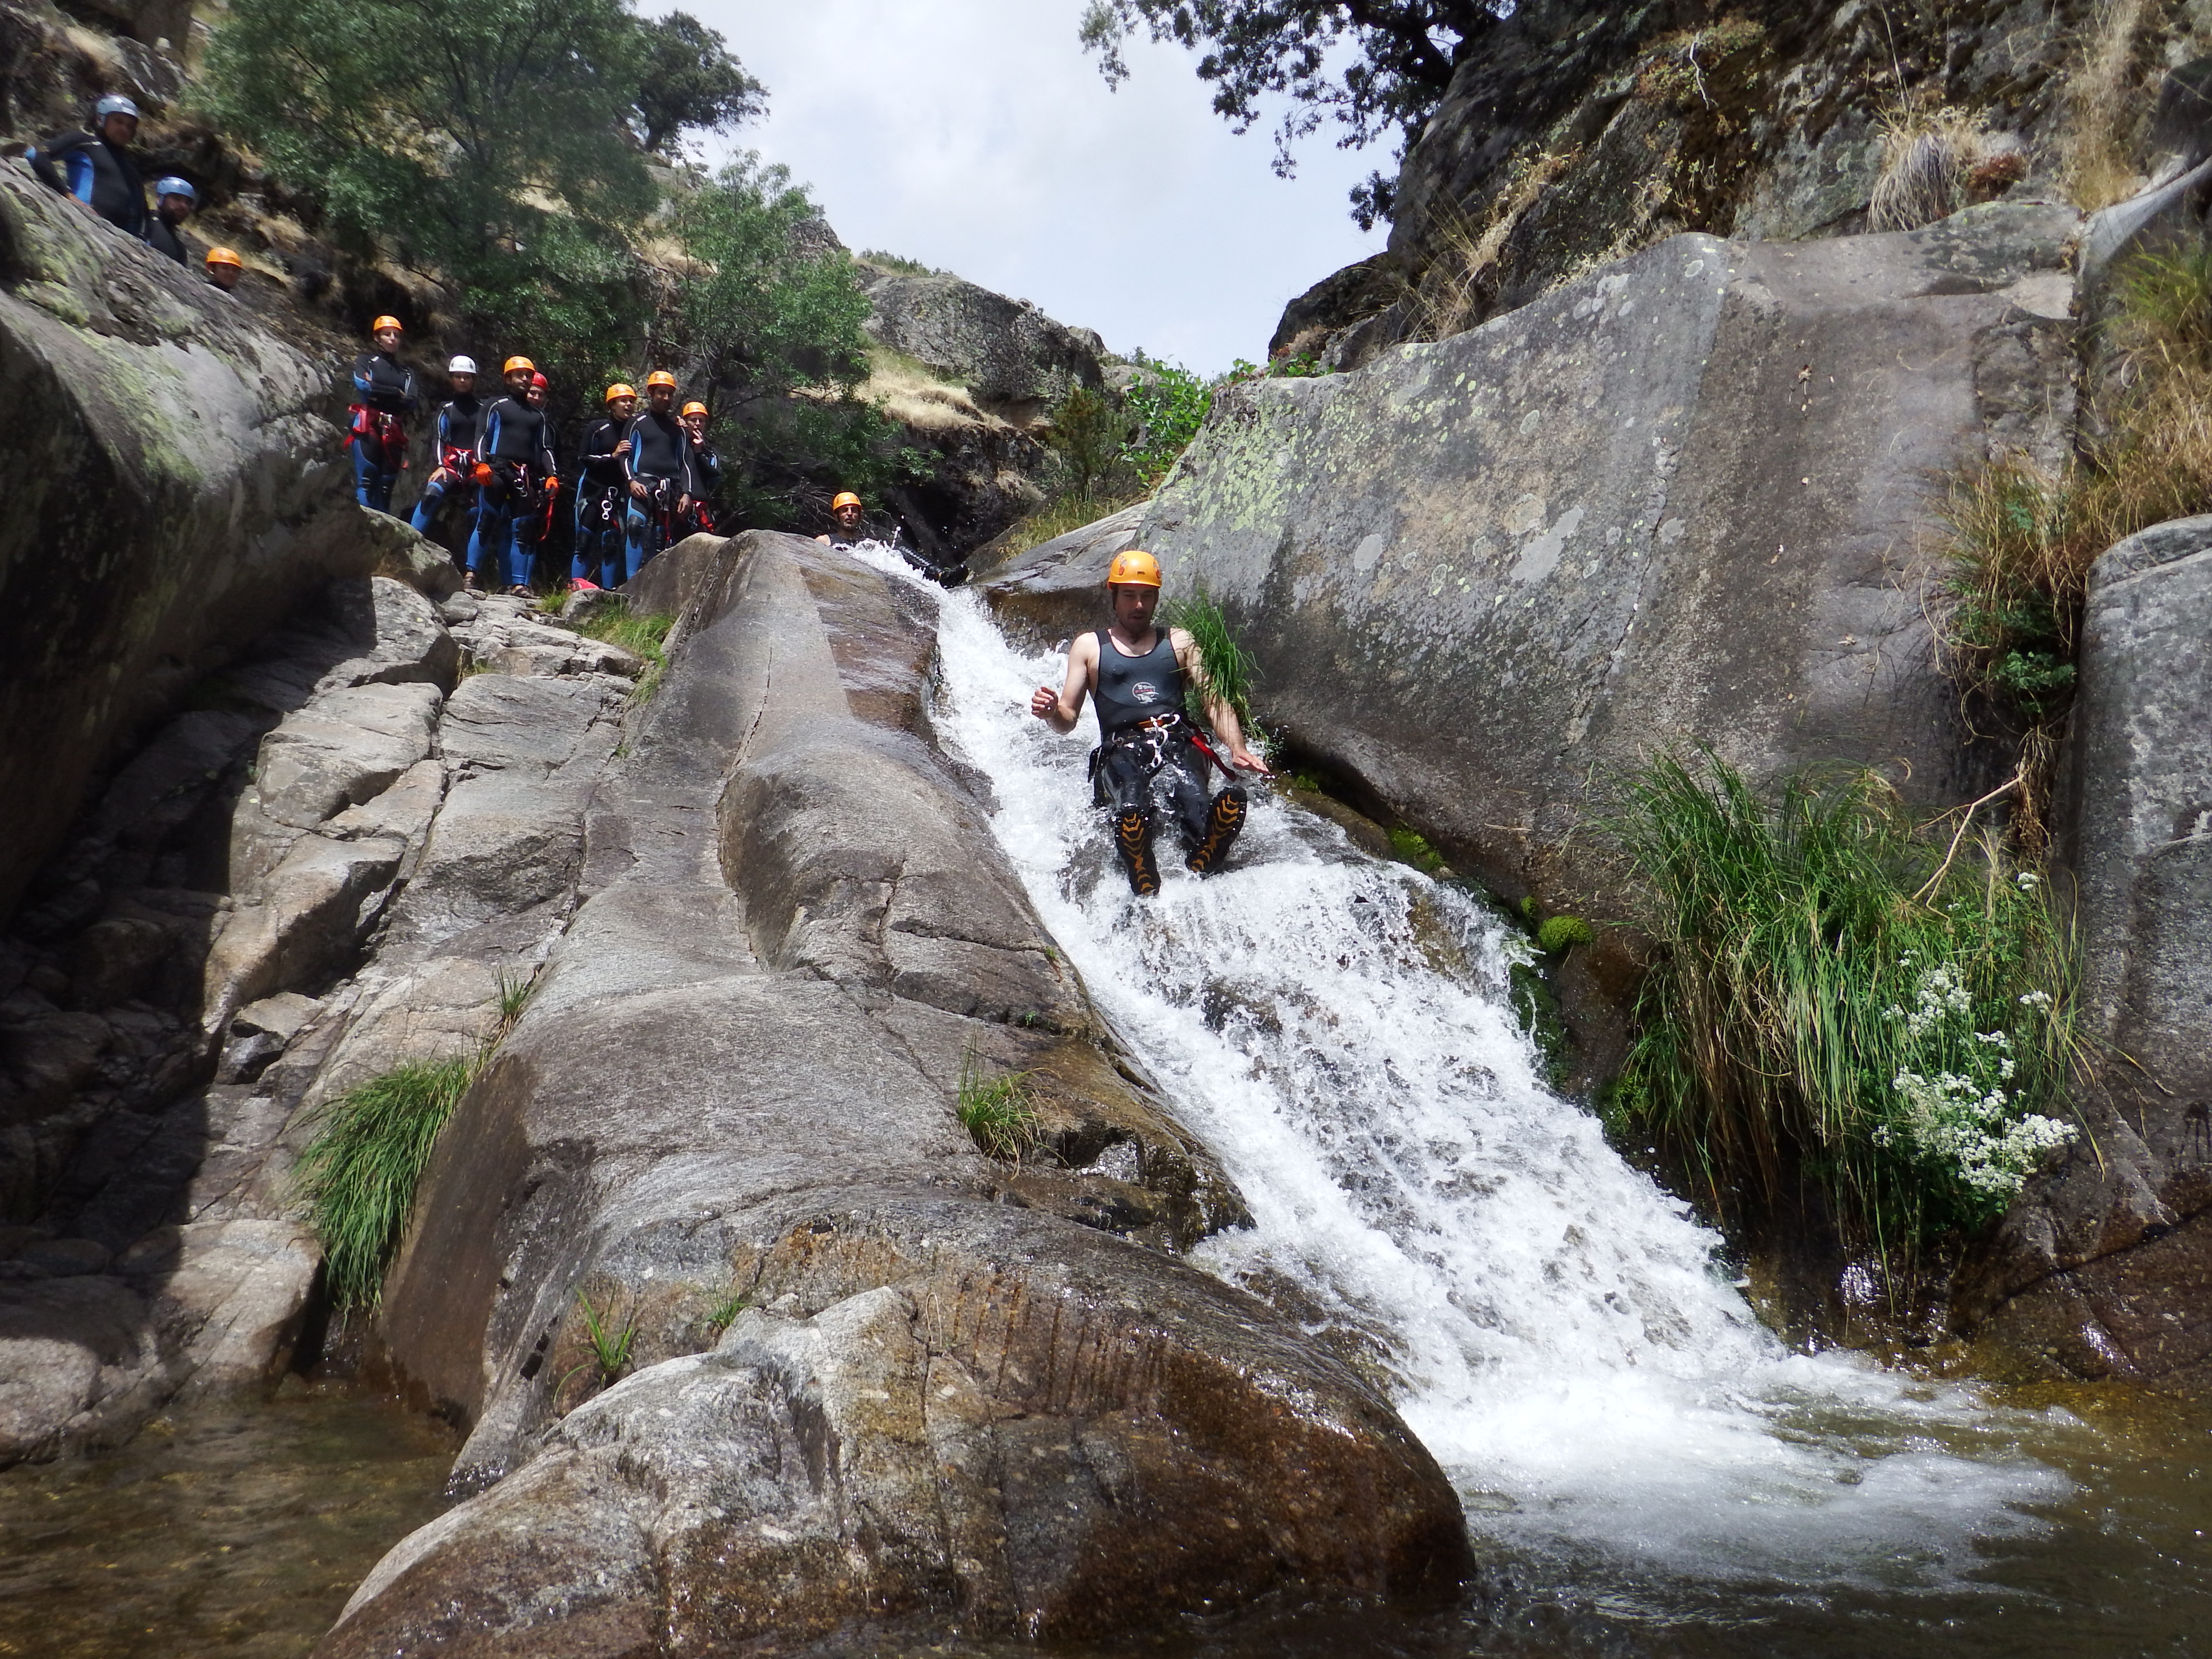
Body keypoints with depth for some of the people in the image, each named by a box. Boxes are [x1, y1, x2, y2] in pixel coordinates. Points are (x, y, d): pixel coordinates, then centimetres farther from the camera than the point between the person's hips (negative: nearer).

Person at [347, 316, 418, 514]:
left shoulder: (406, 372, 21)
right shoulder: (365, 361, 12)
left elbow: (411, 403, 5)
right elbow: (363, 386, -8)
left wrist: (379, 393, -4)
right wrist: (396, 394, -2)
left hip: (394, 433, 4)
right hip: (367, 428, -4)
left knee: (386, 486, -1)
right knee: (366, 481, -16)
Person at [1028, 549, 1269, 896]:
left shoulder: (1178, 642, 25)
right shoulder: (1089, 646, 22)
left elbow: (1214, 701, 13)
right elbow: (1068, 721, 16)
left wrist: (1237, 750, -8)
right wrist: (1050, 712, -11)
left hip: (1179, 746, 1)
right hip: (1121, 752, -1)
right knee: (1131, 811, -40)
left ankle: (1196, 884, -40)